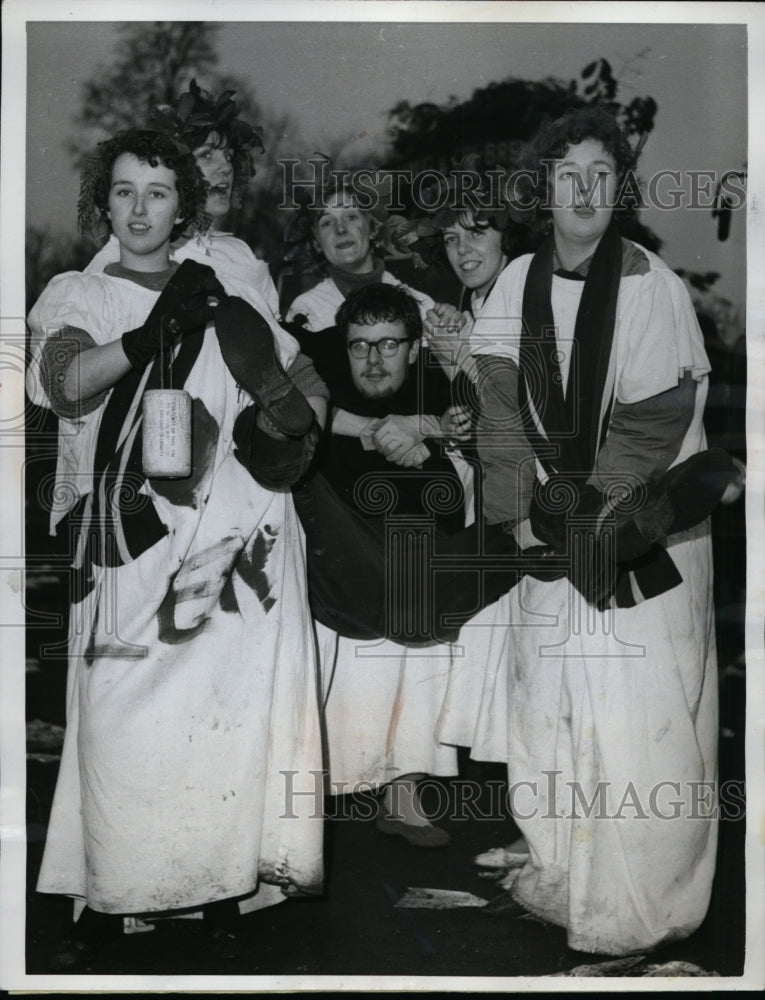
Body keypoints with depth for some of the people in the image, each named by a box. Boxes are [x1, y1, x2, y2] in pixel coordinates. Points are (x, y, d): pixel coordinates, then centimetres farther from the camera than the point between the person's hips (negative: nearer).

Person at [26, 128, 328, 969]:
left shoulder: (221, 300, 16)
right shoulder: (74, 296, 11)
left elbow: (309, 395, 17)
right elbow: (62, 382, -9)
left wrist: (284, 424, -6)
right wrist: (148, 335, -25)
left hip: (230, 540, 1)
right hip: (129, 543, -1)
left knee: (227, 714, -2)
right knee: (122, 720, -6)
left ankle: (222, 885, 11)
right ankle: (108, 900, 5)